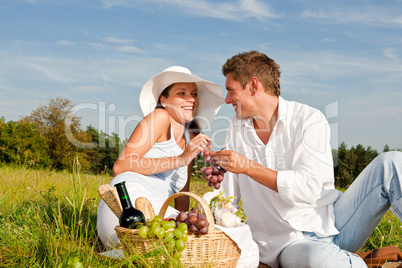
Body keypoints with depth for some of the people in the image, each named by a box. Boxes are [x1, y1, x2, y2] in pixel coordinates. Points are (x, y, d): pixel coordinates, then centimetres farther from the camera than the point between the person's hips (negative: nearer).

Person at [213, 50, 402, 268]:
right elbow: (227, 197, 12)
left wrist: (248, 167, -22)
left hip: (332, 223, 0)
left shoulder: (310, 120, -6)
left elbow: (307, 189, -19)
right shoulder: (236, 128, 9)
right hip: (289, 244, 1)